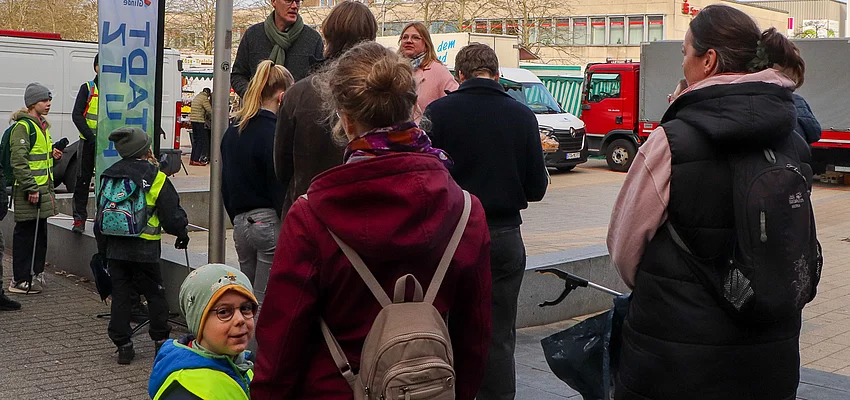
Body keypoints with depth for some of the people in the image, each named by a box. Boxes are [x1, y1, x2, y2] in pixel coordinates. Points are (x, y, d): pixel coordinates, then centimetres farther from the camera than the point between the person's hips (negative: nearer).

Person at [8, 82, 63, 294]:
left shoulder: (42, 126, 17)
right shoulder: (23, 126, -13)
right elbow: (19, 160, -20)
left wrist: (52, 154, 11)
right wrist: (30, 188, -22)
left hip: (43, 189, 9)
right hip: (28, 192, -9)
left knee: (40, 232, 15)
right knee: (25, 234, -5)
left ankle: (35, 272, 26)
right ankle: (20, 281, 1)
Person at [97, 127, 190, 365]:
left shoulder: (109, 176, 9)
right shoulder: (156, 178, -8)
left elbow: (100, 215, 15)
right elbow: (172, 215, -6)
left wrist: (102, 248, 24)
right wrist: (181, 233, 15)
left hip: (114, 248, 4)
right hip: (144, 249, -4)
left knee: (120, 295, 8)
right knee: (154, 294, 10)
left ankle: (123, 345, 10)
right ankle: (161, 340, 17)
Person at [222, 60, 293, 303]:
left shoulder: (232, 131, 11)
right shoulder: (273, 133, -13)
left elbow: (225, 184, 17)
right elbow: (280, 188, -15)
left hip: (241, 222, 8)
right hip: (270, 222, -8)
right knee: (266, 301, -2)